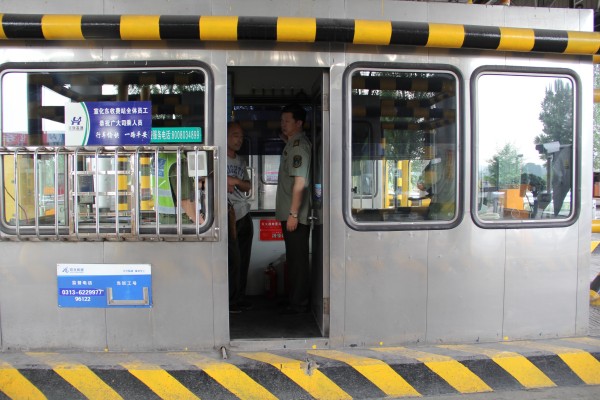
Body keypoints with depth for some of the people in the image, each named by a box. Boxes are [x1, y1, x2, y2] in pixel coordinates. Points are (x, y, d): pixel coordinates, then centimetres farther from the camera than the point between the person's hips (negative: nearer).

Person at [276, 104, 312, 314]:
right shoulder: (293, 144, 17)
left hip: (295, 215, -10)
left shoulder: (298, 145, -14)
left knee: (297, 259, -2)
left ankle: (298, 304, 7)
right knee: (295, 258, 16)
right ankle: (297, 300, 27)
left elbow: (300, 182, -21)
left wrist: (293, 214, -23)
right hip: (290, 213, 10)